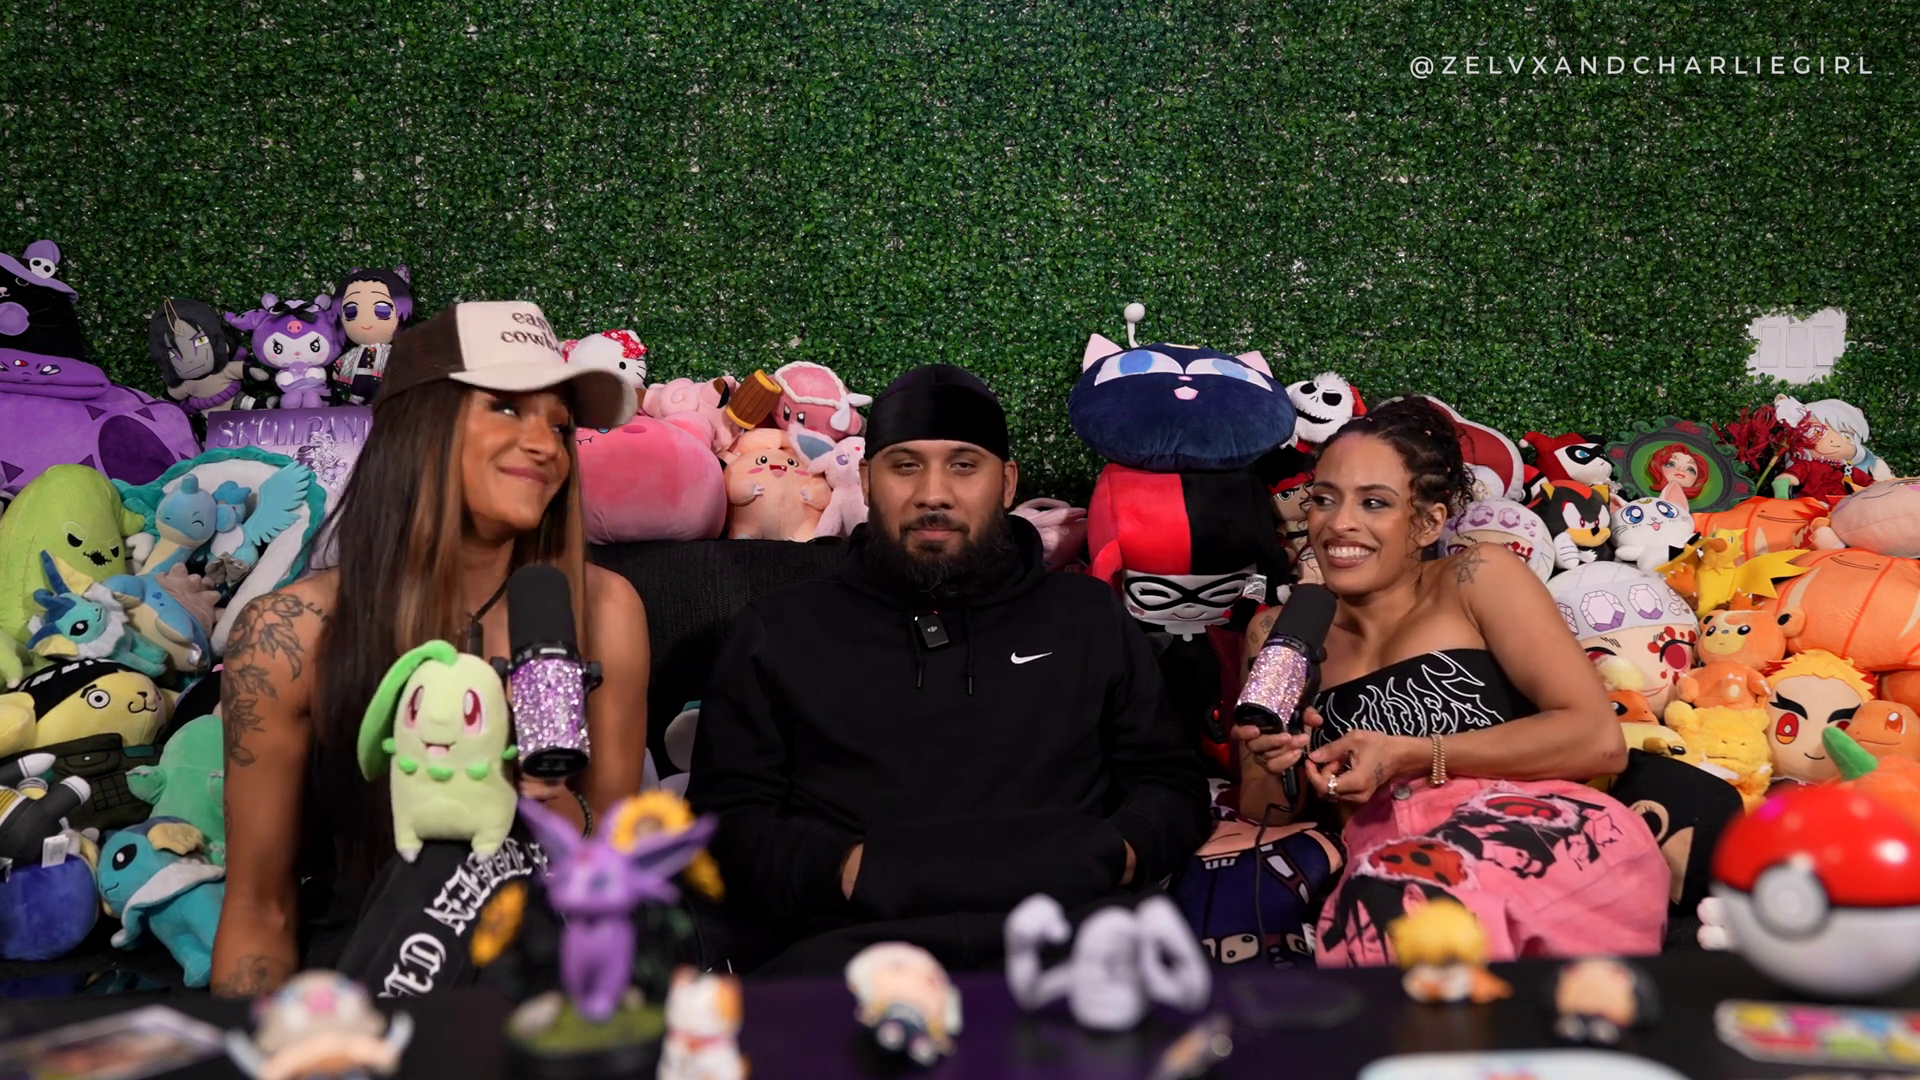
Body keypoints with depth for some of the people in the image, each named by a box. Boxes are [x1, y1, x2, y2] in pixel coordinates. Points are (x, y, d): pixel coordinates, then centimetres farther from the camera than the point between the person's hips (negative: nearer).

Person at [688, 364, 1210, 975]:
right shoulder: (780, 632, 19)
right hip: (859, 940, -1)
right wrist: (849, 870, -8)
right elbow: (726, 820, 12)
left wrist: (1111, 857, -1)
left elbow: (1172, 785, 22)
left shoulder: (1090, 617, 23)